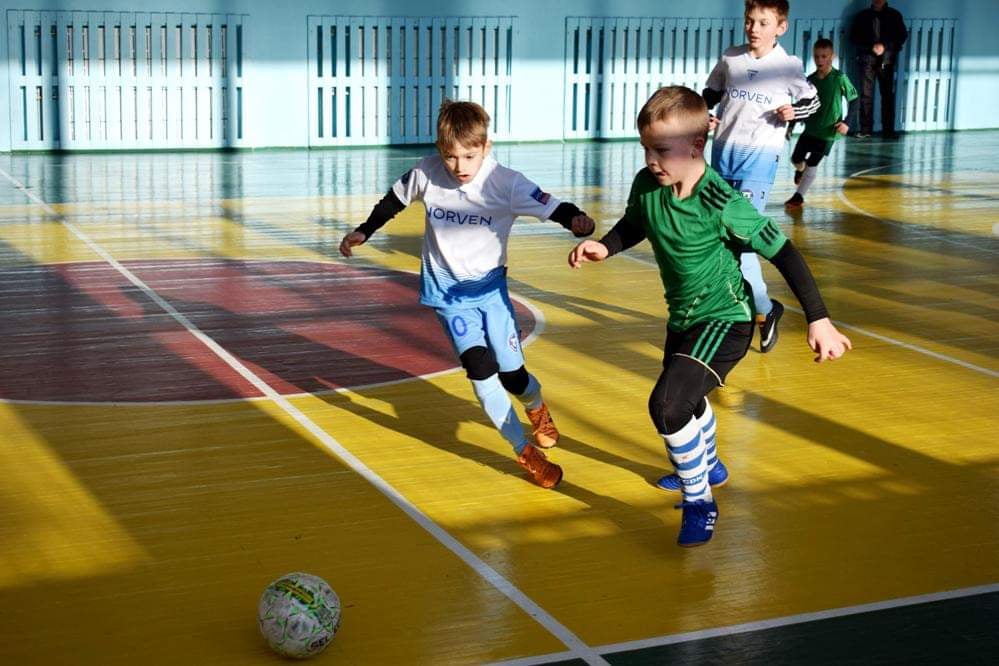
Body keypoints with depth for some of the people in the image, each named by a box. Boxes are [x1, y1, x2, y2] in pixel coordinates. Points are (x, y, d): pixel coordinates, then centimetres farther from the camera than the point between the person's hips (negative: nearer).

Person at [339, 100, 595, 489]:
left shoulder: (505, 183, -20)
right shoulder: (427, 173, -13)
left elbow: (551, 207, -26)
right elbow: (395, 200, 6)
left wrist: (575, 220, -47)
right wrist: (364, 232, 13)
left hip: (491, 288, 0)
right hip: (449, 293, 0)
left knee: (513, 376, 2)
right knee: (480, 368, -17)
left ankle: (537, 406, 42)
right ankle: (524, 452, -2)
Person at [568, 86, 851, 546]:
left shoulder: (721, 203, -27)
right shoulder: (646, 185, -11)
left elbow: (783, 253, -21)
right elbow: (634, 226, 12)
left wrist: (818, 320, -22)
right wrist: (604, 246, -9)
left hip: (724, 320, -8)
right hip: (682, 317, 8)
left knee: (668, 405, -23)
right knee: (686, 399, 29)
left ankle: (699, 503, -1)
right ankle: (704, 468, 59)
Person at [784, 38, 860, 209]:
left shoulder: (839, 78, -14)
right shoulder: (810, 80, -2)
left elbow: (854, 100, -6)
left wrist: (846, 122, -16)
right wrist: (791, 125, 5)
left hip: (828, 131, -4)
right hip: (810, 129, 4)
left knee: (812, 165, -4)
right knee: (796, 159, 7)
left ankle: (799, 196, 7)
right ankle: (801, 169, 43)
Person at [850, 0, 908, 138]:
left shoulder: (894, 15, 8)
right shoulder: (862, 16, 9)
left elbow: (903, 35, 5)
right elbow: (854, 37, 5)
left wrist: (884, 46, -11)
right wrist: (871, 46, -11)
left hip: (887, 59, 0)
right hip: (867, 58, 0)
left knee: (888, 94, -3)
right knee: (866, 94, -6)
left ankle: (888, 129, -1)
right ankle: (865, 129, -3)